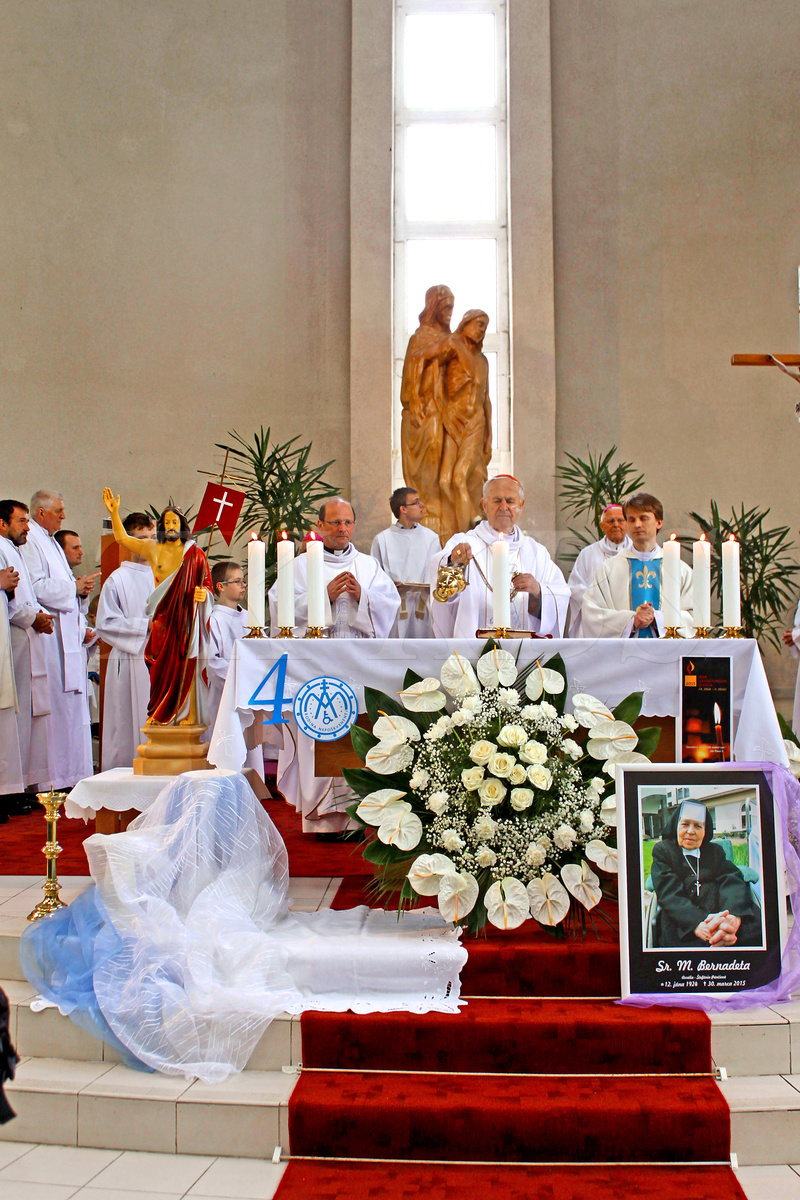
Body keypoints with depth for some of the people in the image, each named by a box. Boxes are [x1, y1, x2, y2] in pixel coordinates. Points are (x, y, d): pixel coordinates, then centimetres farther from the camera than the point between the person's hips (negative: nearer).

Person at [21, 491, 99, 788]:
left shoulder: (52, 543, 22)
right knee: (55, 704, -10)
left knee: (72, 704, 9)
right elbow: (36, 587, -19)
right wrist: (74, 587, -12)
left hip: (68, 635, 10)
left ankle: (71, 772, 15)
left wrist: (80, 587, 8)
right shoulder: (29, 542, -8)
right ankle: (53, 777, -5)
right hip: (49, 634, -10)